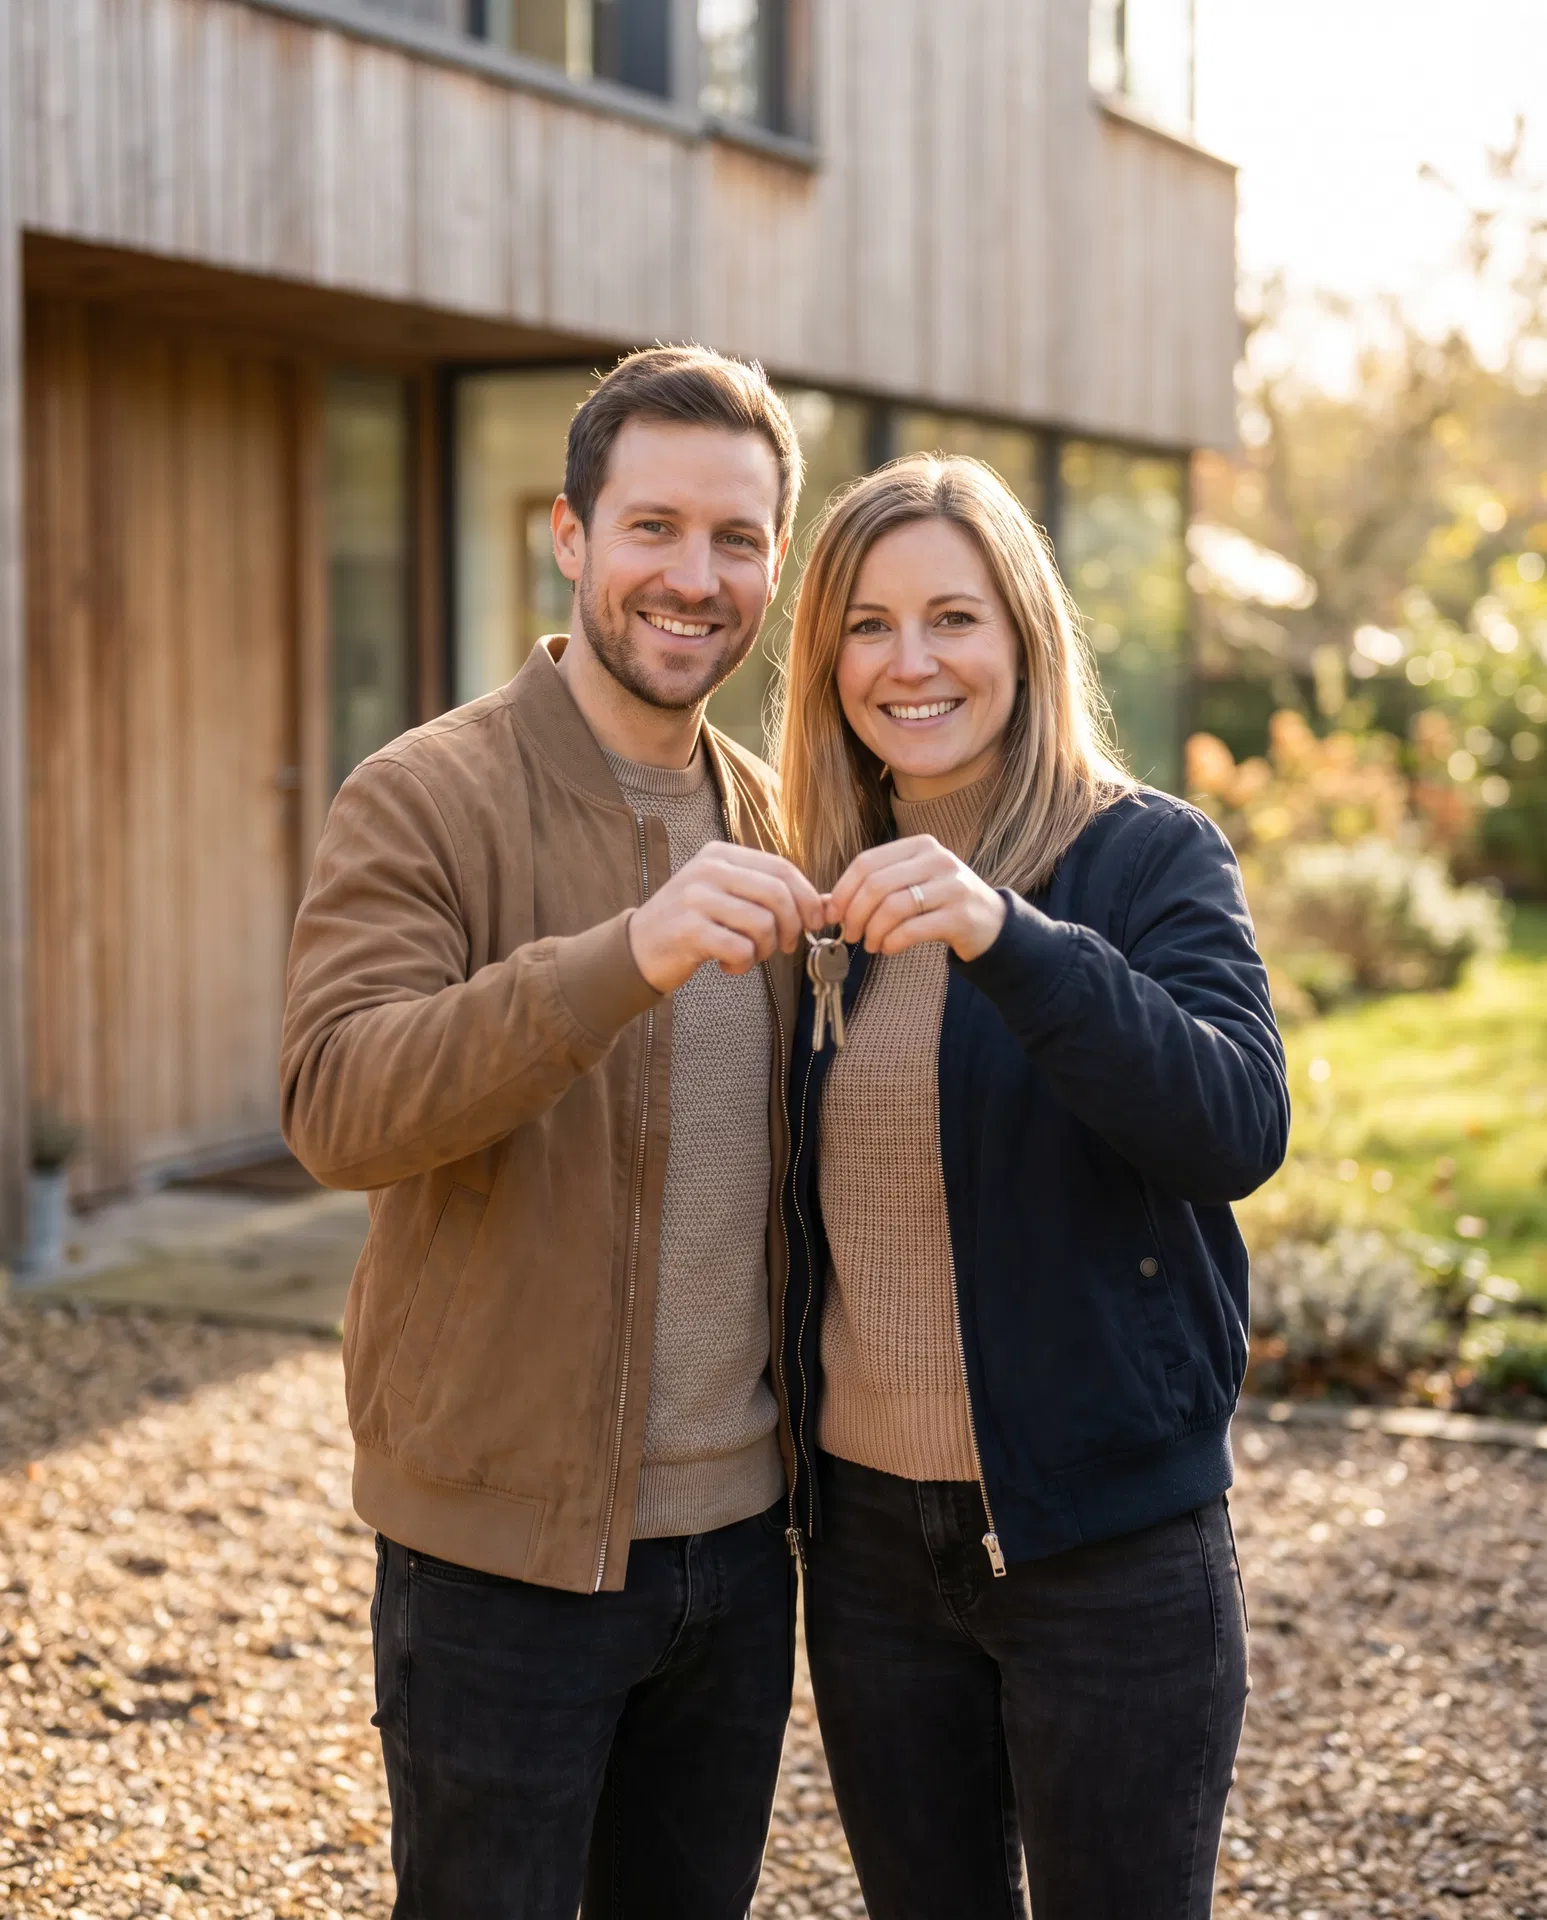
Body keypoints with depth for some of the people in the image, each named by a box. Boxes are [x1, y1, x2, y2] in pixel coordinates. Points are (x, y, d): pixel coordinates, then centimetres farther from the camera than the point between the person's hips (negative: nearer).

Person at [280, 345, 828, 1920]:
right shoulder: (427, 801, -11)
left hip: (736, 1533, 6)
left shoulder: (769, 822, 8)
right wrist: (628, 954, -39)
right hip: (503, 1549, -5)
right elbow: (338, 1105, -27)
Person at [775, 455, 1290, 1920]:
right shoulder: (822, 894, 6)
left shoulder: (1147, 857, -7)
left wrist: (1004, 936, -35)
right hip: (870, 1533, 5)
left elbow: (1240, 1129, -25)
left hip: (1106, 1539, -4)